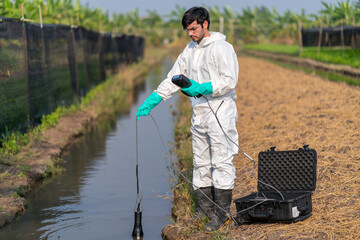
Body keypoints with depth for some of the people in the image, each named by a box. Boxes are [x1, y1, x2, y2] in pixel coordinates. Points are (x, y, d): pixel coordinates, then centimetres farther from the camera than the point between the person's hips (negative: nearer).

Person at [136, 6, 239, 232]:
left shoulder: (222, 48, -10)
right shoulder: (190, 50, 13)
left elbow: (230, 80, -16)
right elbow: (173, 79, 15)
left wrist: (202, 88, -25)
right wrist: (152, 100, 5)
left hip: (220, 113, -8)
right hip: (199, 113, 8)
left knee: (221, 162, -6)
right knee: (201, 163, 11)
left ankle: (222, 213, -2)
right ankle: (204, 209, 19)